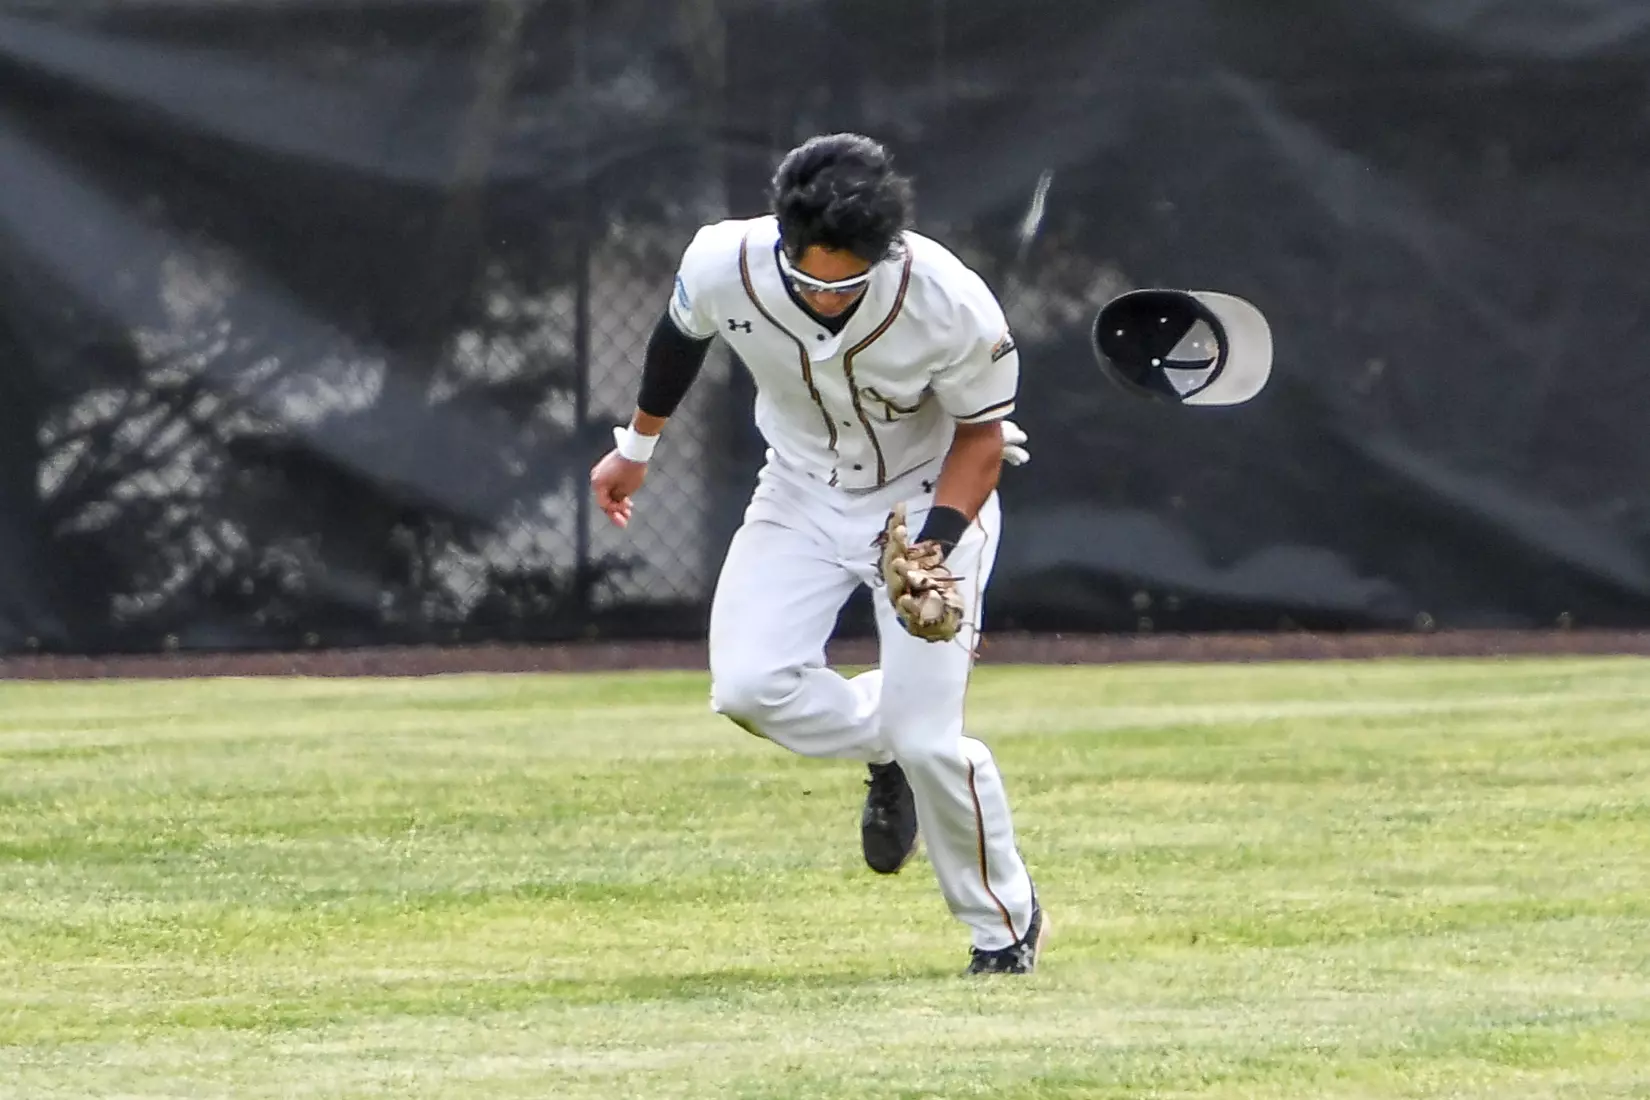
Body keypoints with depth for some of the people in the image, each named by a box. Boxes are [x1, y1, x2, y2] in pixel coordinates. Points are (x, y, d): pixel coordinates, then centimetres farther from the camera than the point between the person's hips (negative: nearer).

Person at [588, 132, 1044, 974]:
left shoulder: (952, 305, -32)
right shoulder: (725, 266, -25)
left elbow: (981, 433, -14)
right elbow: (681, 334, 1)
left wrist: (935, 544, -29)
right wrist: (637, 444, 15)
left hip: (930, 498, -3)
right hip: (801, 494, 3)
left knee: (926, 740, -13)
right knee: (748, 686, -19)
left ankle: (1006, 922, 14)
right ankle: (880, 747, 14)